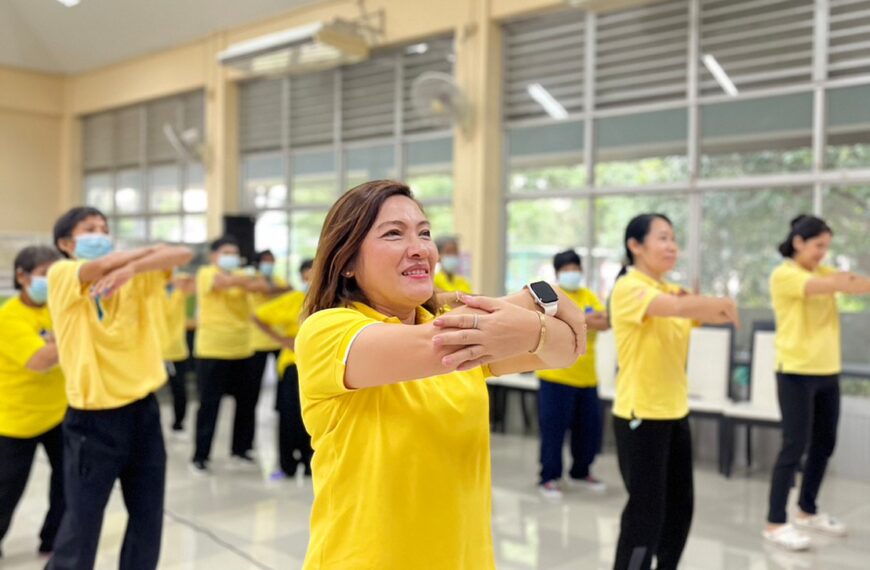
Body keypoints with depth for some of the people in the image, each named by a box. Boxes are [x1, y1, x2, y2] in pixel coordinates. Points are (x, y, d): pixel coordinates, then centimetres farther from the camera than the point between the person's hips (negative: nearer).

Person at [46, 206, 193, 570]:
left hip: (142, 410, 4)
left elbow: (183, 255, -8)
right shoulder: (61, 275, -5)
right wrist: (150, 250, -6)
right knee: (82, 521, 8)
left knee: (148, 517, 15)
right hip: (92, 418, -4)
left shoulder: (134, 278, 6)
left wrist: (132, 268, -24)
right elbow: (104, 265, -23)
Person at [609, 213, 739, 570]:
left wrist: (720, 308, -21)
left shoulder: (673, 291, 12)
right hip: (640, 415, -8)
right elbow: (677, 307, -31)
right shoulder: (628, 288, -14)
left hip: (674, 412, 8)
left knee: (680, 505, 15)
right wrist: (721, 303, -18)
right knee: (646, 511, -4)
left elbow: (716, 314, 0)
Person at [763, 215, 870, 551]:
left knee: (824, 445, 12)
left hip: (828, 371, 7)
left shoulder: (823, 271, 14)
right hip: (796, 373, -7)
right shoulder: (783, 275, -9)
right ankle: (775, 523, 2)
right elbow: (834, 285, -22)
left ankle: (807, 511, 28)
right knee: (795, 446, -6)